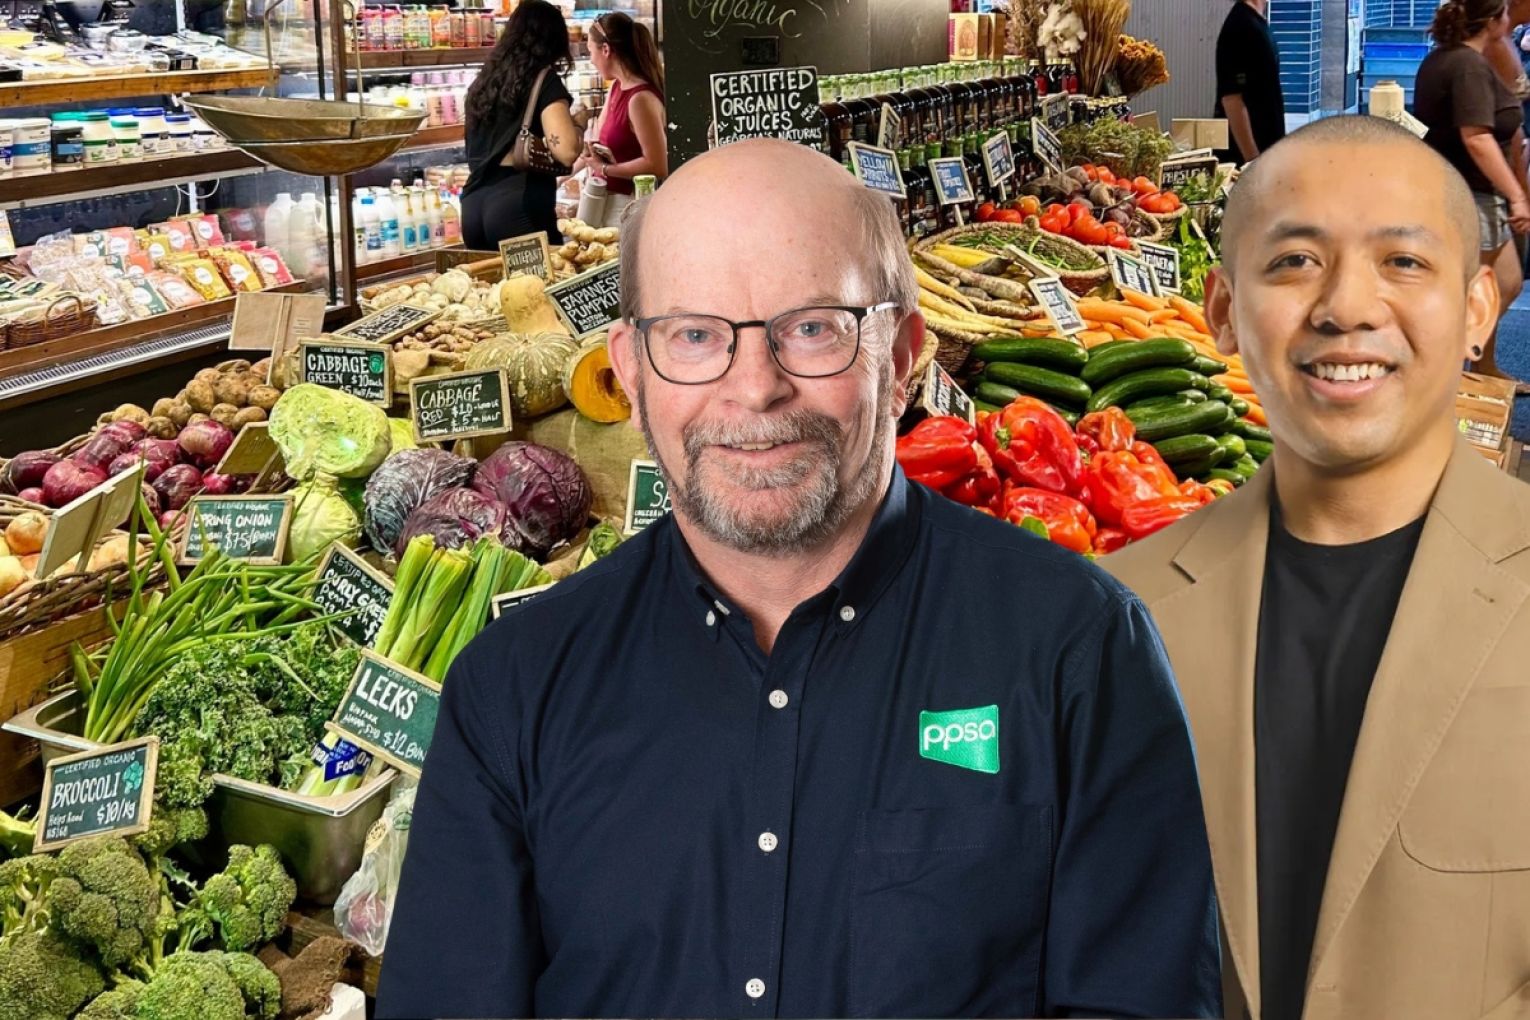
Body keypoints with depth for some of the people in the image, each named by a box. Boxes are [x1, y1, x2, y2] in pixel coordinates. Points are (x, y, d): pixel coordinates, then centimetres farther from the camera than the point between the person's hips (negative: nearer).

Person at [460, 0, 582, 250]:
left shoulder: (484, 80, 16)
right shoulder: (545, 80, -4)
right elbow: (567, 151, -17)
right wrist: (577, 123, 3)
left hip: (474, 204, 7)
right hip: (519, 206, -7)